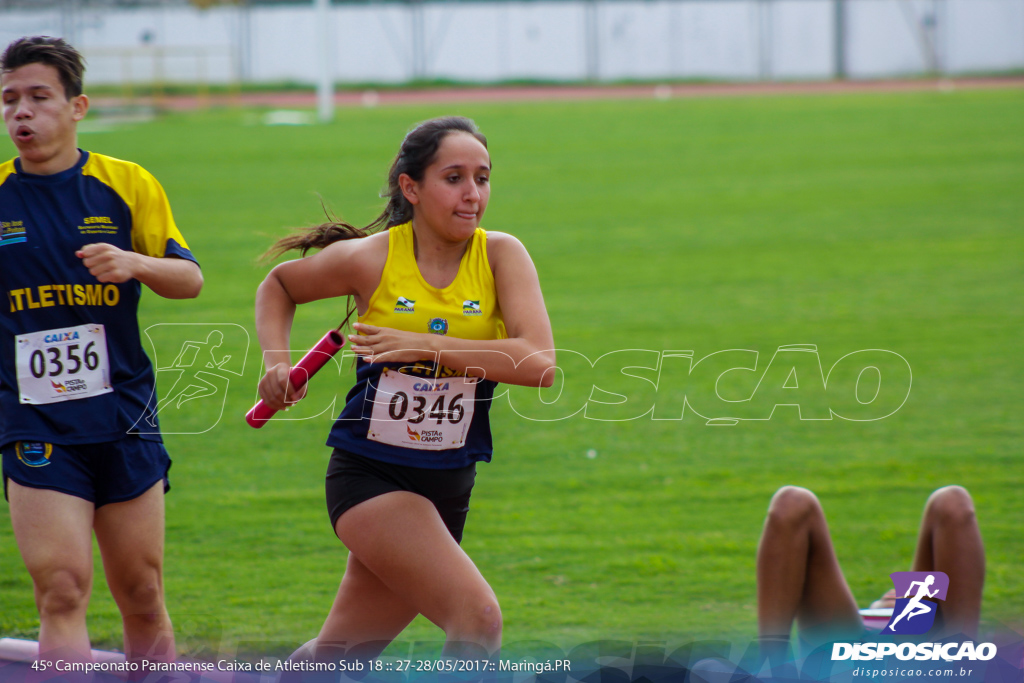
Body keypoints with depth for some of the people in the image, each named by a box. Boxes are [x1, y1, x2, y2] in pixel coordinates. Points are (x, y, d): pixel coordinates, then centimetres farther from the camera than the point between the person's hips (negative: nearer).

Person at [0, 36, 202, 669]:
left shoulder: (128, 185, 2)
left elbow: (190, 278, 4)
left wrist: (134, 263, -15)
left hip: (126, 418, 2)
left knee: (143, 594, 7)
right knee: (62, 591, -14)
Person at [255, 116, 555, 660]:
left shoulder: (500, 256, -5)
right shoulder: (368, 259, -8)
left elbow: (539, 363, -19)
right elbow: (279, 285, 13)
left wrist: (425, 345, -24)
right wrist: (276, 361, -3)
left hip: (446, 488, 3)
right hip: (370, 473, -3)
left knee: (337, 657, 13)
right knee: (478, 616, -22)